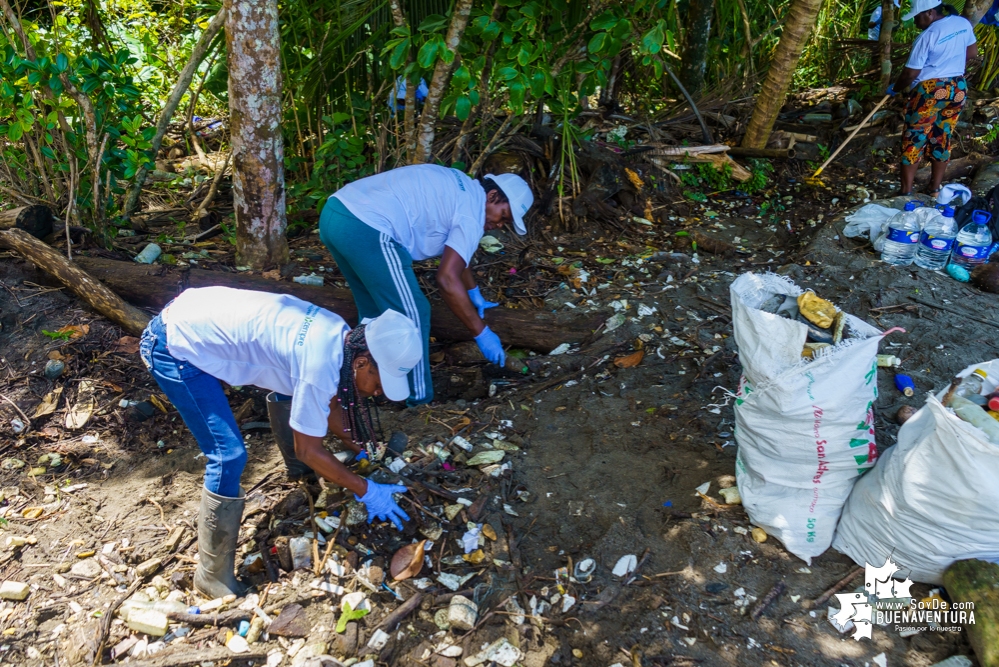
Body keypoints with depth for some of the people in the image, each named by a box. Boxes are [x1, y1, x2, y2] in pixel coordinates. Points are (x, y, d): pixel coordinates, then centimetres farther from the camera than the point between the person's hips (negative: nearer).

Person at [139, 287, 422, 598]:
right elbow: (308, 450, -16)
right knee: (230, 456, -13)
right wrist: (366, 491, -8)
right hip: (174, 347, -9)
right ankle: (213, 575, 4)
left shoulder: (340, 334, -3)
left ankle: (300, 468, 43)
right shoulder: (320, 364, -28)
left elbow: (327, 403, 13)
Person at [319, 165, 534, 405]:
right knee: (411, 316, 3)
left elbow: (454, 254, 41)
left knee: (374, 311, 25)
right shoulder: (472, 210, -2)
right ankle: (417, 402, 15)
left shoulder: (455, 190, 26)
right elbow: (447, 279, -12)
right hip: (365, 228, -10)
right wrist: (482, 333, -5)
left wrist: (474, 293, 52)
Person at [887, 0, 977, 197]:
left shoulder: (927, 36, -15)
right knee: (942, 140, 14)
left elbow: (910, 74, -13)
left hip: (929, 91, -7)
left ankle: (906, 192, 4)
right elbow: (973, 53, 16)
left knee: (913, 140, 2)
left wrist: (893, 88, 3)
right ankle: (935, 190, 21)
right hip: (958, 89, 7)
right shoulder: (964, 23, 5)